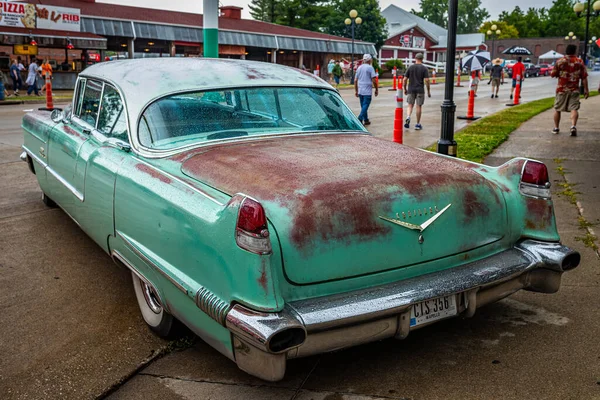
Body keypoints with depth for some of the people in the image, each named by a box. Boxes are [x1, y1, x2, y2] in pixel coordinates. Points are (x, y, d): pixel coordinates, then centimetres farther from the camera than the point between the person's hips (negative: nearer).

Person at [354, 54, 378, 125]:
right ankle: (360, 119, -19)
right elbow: (374, 80, -12)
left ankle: (366, 120, 22)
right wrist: (376, 89, -2)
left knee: (363, 106, 15)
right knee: (365, 105, -6)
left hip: (360, 91, 6)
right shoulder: (370, 68, -7)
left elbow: (355, 80, 12)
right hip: (367, 91, -6)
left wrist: (356, 91, 17)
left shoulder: (359, 68, 11)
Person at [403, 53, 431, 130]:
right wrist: (428, 91, -2)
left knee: (410, 105, 11)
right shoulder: (424, 68, -2)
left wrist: (405, 89, 11)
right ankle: (418, 124, 10)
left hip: (411, 90, 1)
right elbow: (426, 80, -10)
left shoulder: (410, 67, 3)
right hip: (420, 90, -1)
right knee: (419, 106, 5)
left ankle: (408, 117, -17)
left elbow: (405, 79, 1)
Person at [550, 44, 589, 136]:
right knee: (574, 108, -2)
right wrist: (586, 89, 4)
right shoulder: (580, 62, 0)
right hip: (574, 90, 0)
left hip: (562, 89, 0)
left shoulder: (560, 61, -4)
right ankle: (573, 126, -22)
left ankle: (556, 128, 17)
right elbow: (584, 77, 0)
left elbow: (553, 74, 0)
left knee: (557, 109, 11)